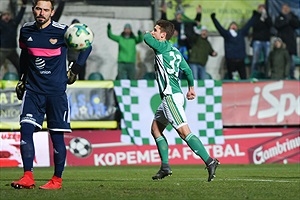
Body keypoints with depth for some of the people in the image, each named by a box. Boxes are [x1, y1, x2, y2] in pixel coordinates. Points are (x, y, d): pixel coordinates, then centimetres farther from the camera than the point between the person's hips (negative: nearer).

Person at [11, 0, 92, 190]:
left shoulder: (62, 31, -8)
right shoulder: (26, 30, 5)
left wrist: (75, 70, 0)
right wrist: (23, 79, 24)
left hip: (56, 91, -3)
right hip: (33, 90, 3)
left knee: (57, 135, 0)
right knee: (26, 130, -12)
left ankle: (57, 179, 12)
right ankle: (28, 177, -10)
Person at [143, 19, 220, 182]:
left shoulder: (163, 47, -8)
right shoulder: (174, 51, 16)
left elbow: (147, 38, -11)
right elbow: (187, 70, 20)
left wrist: (147, 34, 13)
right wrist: (191, 88, 32)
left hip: (171, 96, -10)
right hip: (169, 97, 10)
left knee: (184, 131, -16)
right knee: (155, 128, 17)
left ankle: (210, 161, -24)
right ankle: (165, 167, 15)